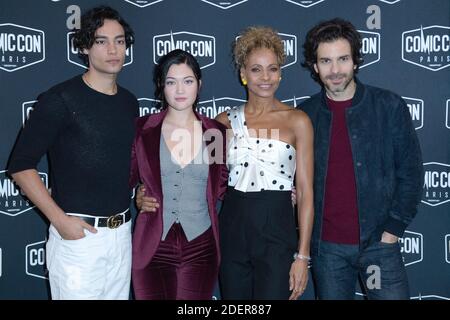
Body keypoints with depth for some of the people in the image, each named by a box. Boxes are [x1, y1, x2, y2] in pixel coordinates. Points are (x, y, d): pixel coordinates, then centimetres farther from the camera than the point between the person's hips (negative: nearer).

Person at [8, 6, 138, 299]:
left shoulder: (129, 102, 9)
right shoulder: (61, 99, -9)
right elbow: (21, 165, -10)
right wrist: (60, 220, -15)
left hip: (122, 232, 6)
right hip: (77, 233, -5)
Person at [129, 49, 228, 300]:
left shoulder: (216, 132, 2)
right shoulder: (143, 129, 0)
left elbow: (222, 187, 10)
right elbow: (126, 178, 10)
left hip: (200, 248, 1)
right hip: (152, 248, 0)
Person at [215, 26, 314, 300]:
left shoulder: (297, 120, -3)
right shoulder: (226, 121, 5)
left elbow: (306, 193, -5)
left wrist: (302, 255, -9)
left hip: (276, 230, -3)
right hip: (233, 229, 3)